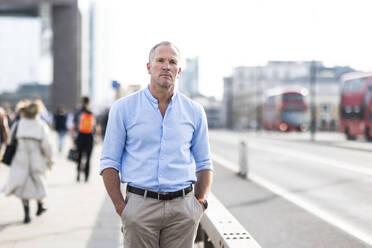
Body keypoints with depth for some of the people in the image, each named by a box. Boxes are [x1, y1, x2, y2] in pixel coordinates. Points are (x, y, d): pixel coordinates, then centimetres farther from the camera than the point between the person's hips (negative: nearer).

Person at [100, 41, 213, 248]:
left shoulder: (194, 111, 9)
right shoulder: (124, 108, 3)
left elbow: (204, 164, 15)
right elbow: (109, 162, 3)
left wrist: (201, 203, 2)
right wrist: (121, 208, -5)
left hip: (182, 209, 2)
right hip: (140, 206, -1)